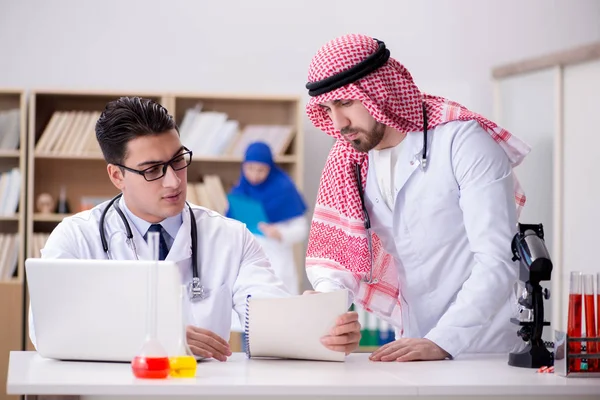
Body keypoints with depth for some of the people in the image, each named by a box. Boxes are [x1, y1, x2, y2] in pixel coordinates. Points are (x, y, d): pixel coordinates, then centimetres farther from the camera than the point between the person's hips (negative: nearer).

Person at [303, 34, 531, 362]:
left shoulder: (462, 141, -12)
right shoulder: (348, 160, 5)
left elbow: (497, 261, -18)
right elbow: (333, 249, 6)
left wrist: (442, 341, -28)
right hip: (416, 349, 5)